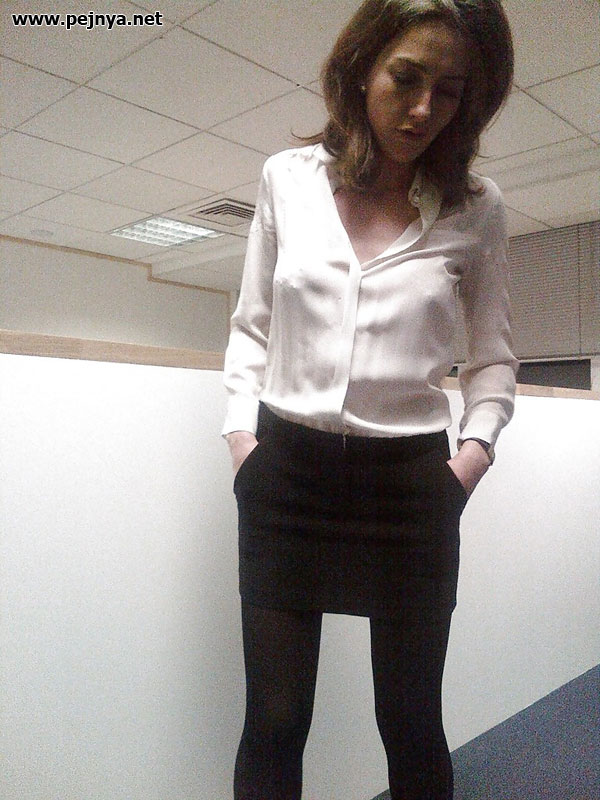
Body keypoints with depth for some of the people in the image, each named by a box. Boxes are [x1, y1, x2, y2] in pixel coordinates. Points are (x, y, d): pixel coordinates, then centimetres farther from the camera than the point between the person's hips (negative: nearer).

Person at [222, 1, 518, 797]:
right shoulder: (287, 177, 3)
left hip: (410, 479, 0)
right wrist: (241, 428, 0)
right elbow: (252, 323, 10)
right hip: (285, 471, 1)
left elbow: (494, 356, 8)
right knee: (274, 721, 5)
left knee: (411, 724, 9)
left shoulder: (477, 207, 2)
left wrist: (476, 447, -6)